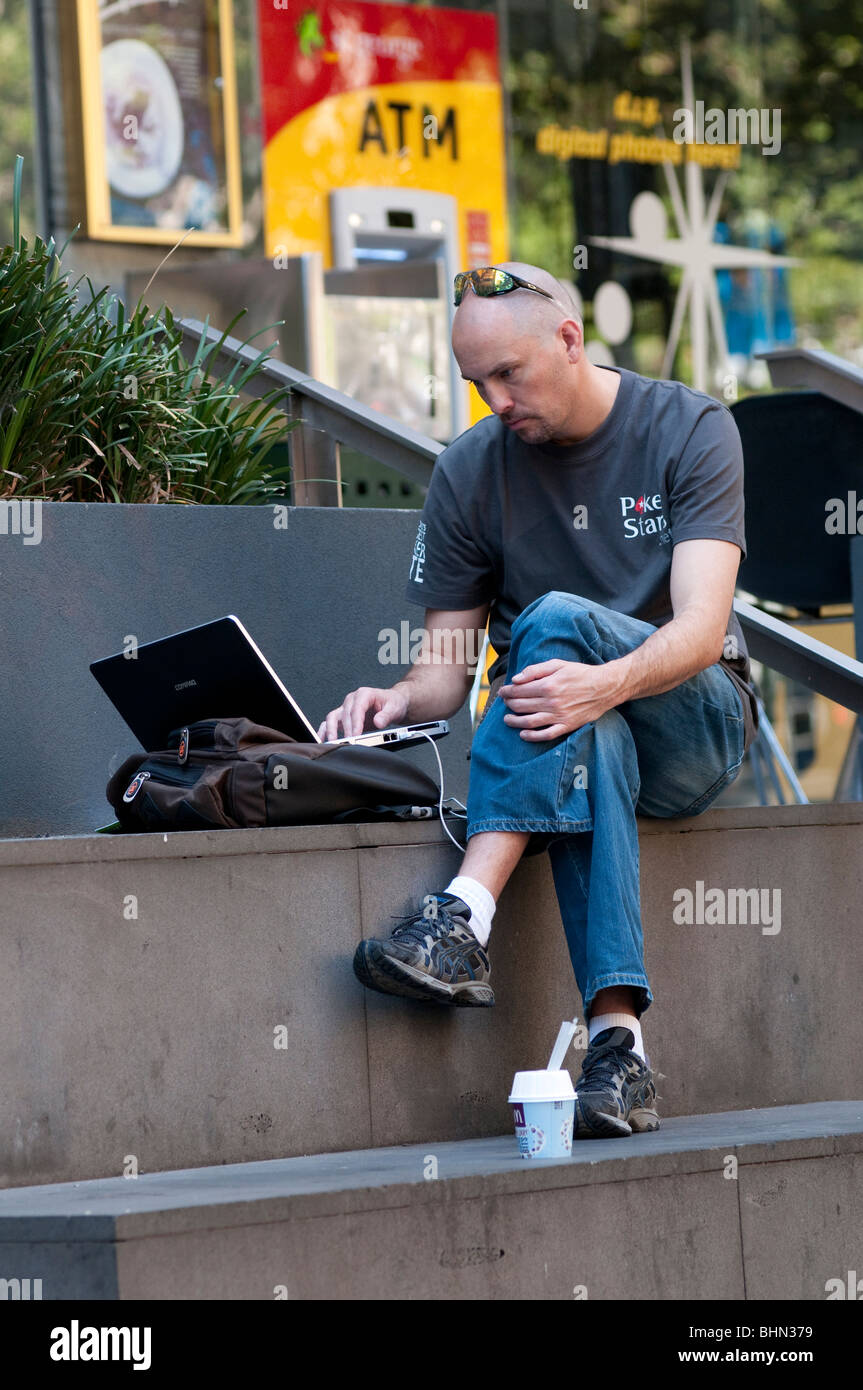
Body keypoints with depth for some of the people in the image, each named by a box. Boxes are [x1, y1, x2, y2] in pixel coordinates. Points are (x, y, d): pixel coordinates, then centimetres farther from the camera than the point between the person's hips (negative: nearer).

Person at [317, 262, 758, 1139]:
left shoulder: (690, 431, -6)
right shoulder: (470, 472, 3)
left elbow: (701, 631, -20)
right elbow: (445, 665, 4)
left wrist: (605, 683, -41)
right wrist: (400, 701, -22)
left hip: (695, 727, -2)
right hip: (574, 742, 2)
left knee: (557, 619, -32)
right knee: (589, 741, -38)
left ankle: (463, 918, -46)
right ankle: (617, 1043, -51)